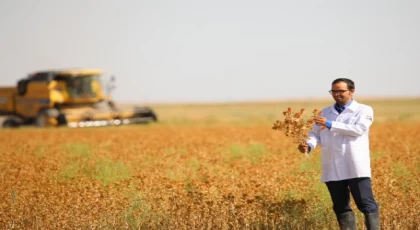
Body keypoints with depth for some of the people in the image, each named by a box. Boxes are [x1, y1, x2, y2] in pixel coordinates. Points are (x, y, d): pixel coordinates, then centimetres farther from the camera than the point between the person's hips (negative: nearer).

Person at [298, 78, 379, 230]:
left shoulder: (364, 110, 4)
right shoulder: (325, 113, 17)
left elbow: (358, 129, -13)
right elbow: (316, 134, 9)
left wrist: (330, 124, -18)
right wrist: (308, 145, -14)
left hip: (355, 167, -4)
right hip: (332, 169, 5)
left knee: (366, 205, -6)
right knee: (341, 207, 8)